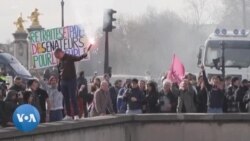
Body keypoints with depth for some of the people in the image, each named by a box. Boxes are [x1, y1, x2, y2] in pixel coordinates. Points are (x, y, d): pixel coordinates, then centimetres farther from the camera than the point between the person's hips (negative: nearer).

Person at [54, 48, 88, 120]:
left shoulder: (69, 58, -5)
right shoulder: (60, 61, 13)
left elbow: (78, 58, -20)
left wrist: (83, 55, -41)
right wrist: (59, 84, 14)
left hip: (71, 80, -6)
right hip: (63, 82, 6)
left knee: (73, 98, -9)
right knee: (66, 99, 7)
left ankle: (76, 115, -7)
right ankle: (68, 115, 11)